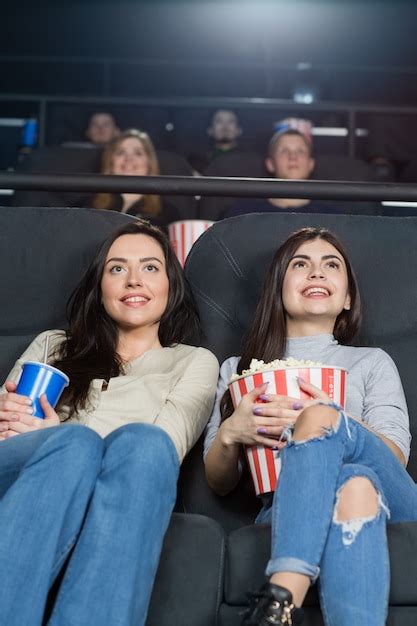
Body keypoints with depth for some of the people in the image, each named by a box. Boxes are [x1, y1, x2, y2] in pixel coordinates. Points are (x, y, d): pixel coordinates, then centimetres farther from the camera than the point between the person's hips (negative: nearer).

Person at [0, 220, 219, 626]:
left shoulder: (195, 362, 22)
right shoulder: (52, 345, 30)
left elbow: (164, 449, 5)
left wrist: (57, 435, -9)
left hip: (117, 504, -1)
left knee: (142, 441, -35)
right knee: (75, 442, -34)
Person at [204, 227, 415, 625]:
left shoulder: (373, 362, 25)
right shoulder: (238, 369, 26)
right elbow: (219, 484, 19)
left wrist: (335, 423, -17)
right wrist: (229, 434, -6)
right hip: (283, 509, 0)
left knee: (320, 417, -34)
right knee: (353, 482, -38)